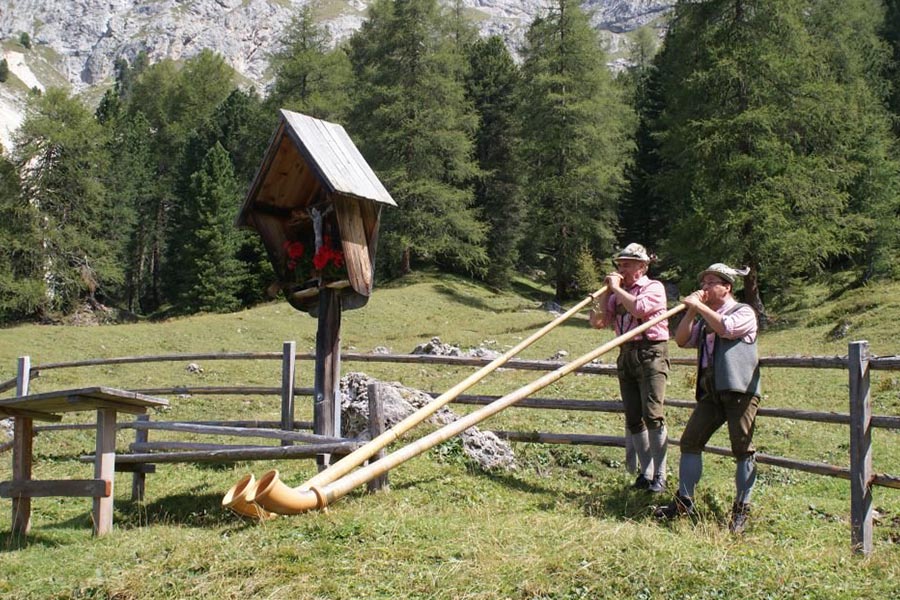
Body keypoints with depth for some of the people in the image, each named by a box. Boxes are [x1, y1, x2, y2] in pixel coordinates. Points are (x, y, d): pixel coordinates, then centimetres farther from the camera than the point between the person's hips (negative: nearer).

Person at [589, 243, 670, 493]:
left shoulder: (654, 287, 1)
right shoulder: (617, 294, 18)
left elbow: (639, 308, -20)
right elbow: (597, 321, 9)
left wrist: (617, 288, -8)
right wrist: (607, 290, 3)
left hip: (651, 353, -6)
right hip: (626, 355, 6)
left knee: (653, 414, -13)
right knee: (633, 419, 5)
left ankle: (659, 476, -8)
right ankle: (645, 473, 12)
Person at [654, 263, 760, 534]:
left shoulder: (744, 312, 2)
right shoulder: (704, 318, 23)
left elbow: (726, 327, -18)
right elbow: (682, 340, 12)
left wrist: (699, 306, -11)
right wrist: (691, 311, 3)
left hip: (739, 390, -7)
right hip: (710, 392, 7)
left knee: (742, 449, -3)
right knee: (690, 442, 2)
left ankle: (741, 509, 3)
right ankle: (683, 501, 8)